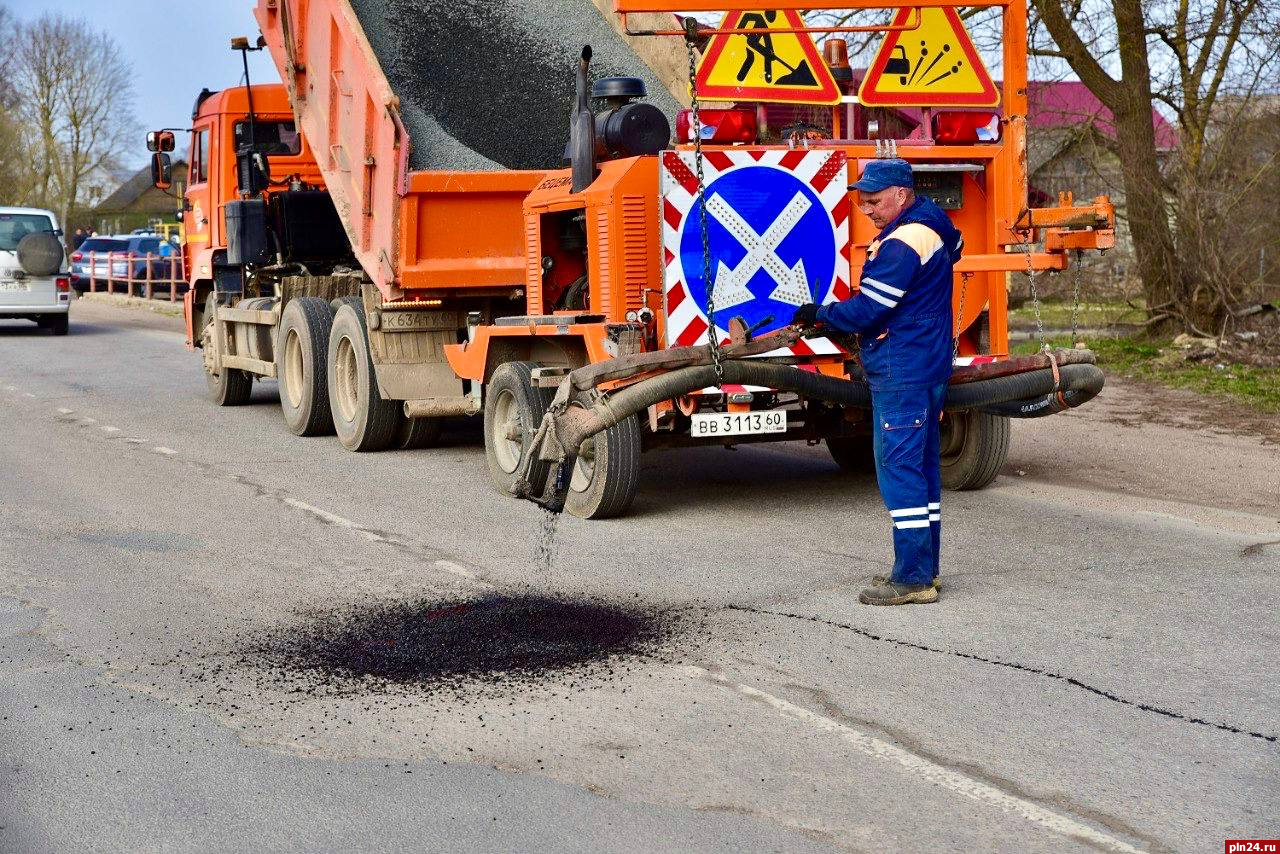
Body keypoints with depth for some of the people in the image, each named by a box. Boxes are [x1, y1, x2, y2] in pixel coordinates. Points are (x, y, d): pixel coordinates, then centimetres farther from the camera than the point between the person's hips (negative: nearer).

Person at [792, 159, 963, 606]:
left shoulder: (902, 245, -19)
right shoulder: (932, 228, 12)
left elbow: (865, 311, -21)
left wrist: (818, 314, -3)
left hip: (901, 375, -11)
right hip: (928, 369, 11)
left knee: (899, 468, -8)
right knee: (922, 467, 14)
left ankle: (912, 577, -5)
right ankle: (924, 567, 21)